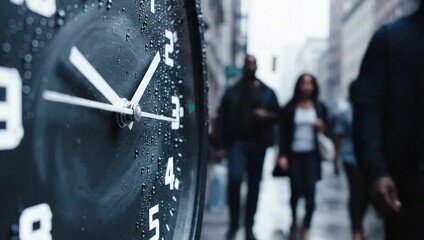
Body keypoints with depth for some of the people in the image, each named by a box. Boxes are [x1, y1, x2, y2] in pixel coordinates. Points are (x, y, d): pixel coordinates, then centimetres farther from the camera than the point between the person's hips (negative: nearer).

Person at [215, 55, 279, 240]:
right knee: (234, 178, -16)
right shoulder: (232, 92, 8)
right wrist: (222, 145, -6)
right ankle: (233, 224, 1)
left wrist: (267, 115, -13)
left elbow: (277, 115, 11)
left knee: (254, 185, 5)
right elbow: (222, 119, 2)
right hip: (236, 142, -1)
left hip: (258, 144, 2)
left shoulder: (267, 92, 11)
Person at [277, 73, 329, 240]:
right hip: (294, 155, -1)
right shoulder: (290, 107, 3)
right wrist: (282, 155, -8)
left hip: (311, 155, 1)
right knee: (296, 190, 1)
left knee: (310, 192, -4)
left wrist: (322, 127, -9)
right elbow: (283, 133, 1)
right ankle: (294, 220, 30)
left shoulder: (320, 107, 8)